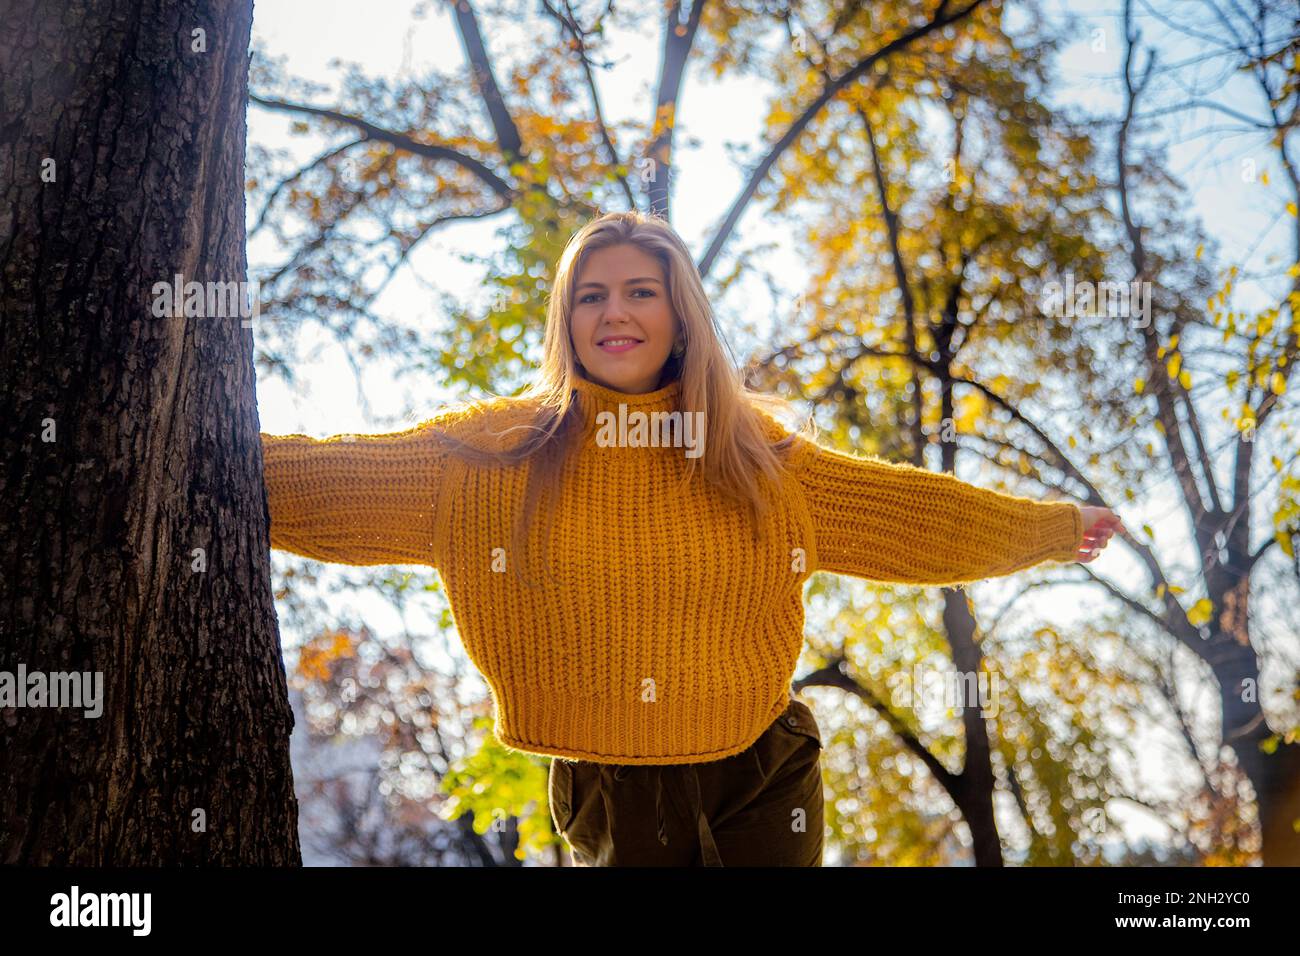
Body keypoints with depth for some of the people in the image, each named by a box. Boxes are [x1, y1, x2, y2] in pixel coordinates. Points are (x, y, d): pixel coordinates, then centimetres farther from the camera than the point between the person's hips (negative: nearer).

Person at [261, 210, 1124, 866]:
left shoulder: (757, 453, 3)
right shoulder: (494, 456, -3)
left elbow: (908, 514, 11)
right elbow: (336, 481, -6)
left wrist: (1054, 529, 17)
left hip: (761, 791, 1)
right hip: (617, 807, -1)